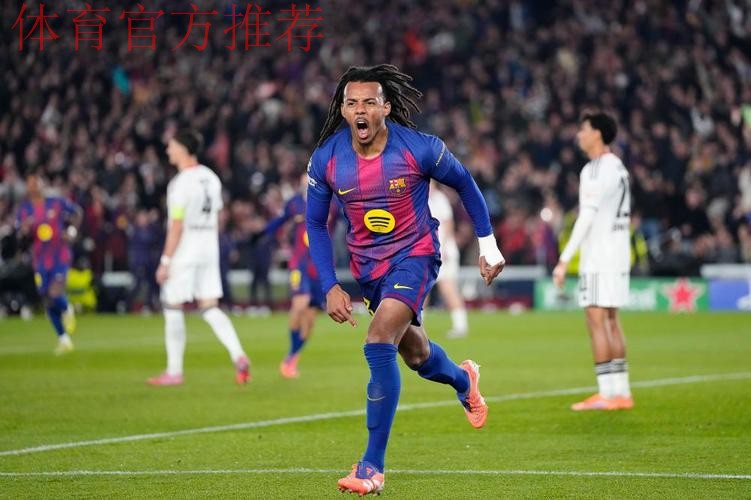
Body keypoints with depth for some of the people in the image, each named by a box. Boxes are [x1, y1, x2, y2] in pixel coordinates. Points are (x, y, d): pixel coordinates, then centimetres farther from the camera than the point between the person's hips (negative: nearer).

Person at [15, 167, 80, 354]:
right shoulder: (24, 209, 0)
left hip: (60, 257, -3)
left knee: (56, 294, -20)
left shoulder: (57, 203, -3)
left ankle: (67, 310, 16)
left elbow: (76, 212, 13)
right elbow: (21, 234, -6)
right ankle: (63, 338, 21)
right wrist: (25, 228, -28)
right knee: (48, 301, 6)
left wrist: (72, 231, -1)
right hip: (40, 261, 3)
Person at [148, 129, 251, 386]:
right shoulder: (210, 178, 9)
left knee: (173, 308, 3)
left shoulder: (181, 183, -15)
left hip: (184, 252, -7)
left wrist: (165, 261, -14)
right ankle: (239, 356, -9)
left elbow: (176, 226, -17)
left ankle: (174, 371, 7)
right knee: (210, 308, 8)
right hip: (209, 249, 7)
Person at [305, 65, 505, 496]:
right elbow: (316, 224, 1)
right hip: (367, 265, 5)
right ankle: (464, 380, 60)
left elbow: (465, 184, -1)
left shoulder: (420, 149, -20)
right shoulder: (326, 159, -13)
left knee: (379, 343, -25)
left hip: (415, 256, -4)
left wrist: (488, 245, 3)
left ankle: (373, 467, -20)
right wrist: (330, 286, -8)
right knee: (416, 354, 21)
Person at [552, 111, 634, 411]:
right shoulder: (618, 167, 15)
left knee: (597, 319, -7)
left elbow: (587, 217, -21)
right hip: (619, 253, 9)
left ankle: (607, 394, -10)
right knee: (611, 320, 12)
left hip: (599, 257, -9)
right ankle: (621, 392, 12)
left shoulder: (596, 170, -14)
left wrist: (564, 260, -22)